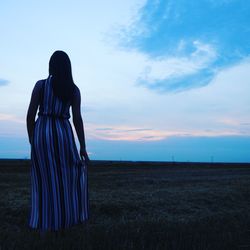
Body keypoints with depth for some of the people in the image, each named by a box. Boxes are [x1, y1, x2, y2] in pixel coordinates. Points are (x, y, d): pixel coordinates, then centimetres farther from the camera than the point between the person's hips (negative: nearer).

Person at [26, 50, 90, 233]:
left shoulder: (40, 85, 2)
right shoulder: (74, 89, 2)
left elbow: (30, 115, -1)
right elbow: (77, 119, -4)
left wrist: (31, 140, 10)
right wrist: (83, 147, -1)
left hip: (42, 132, 1)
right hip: (63, 133, 0)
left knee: (45, 181, 7)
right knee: (66, 178, 13)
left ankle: (44, 226, 11)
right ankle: (63, 222, 16)